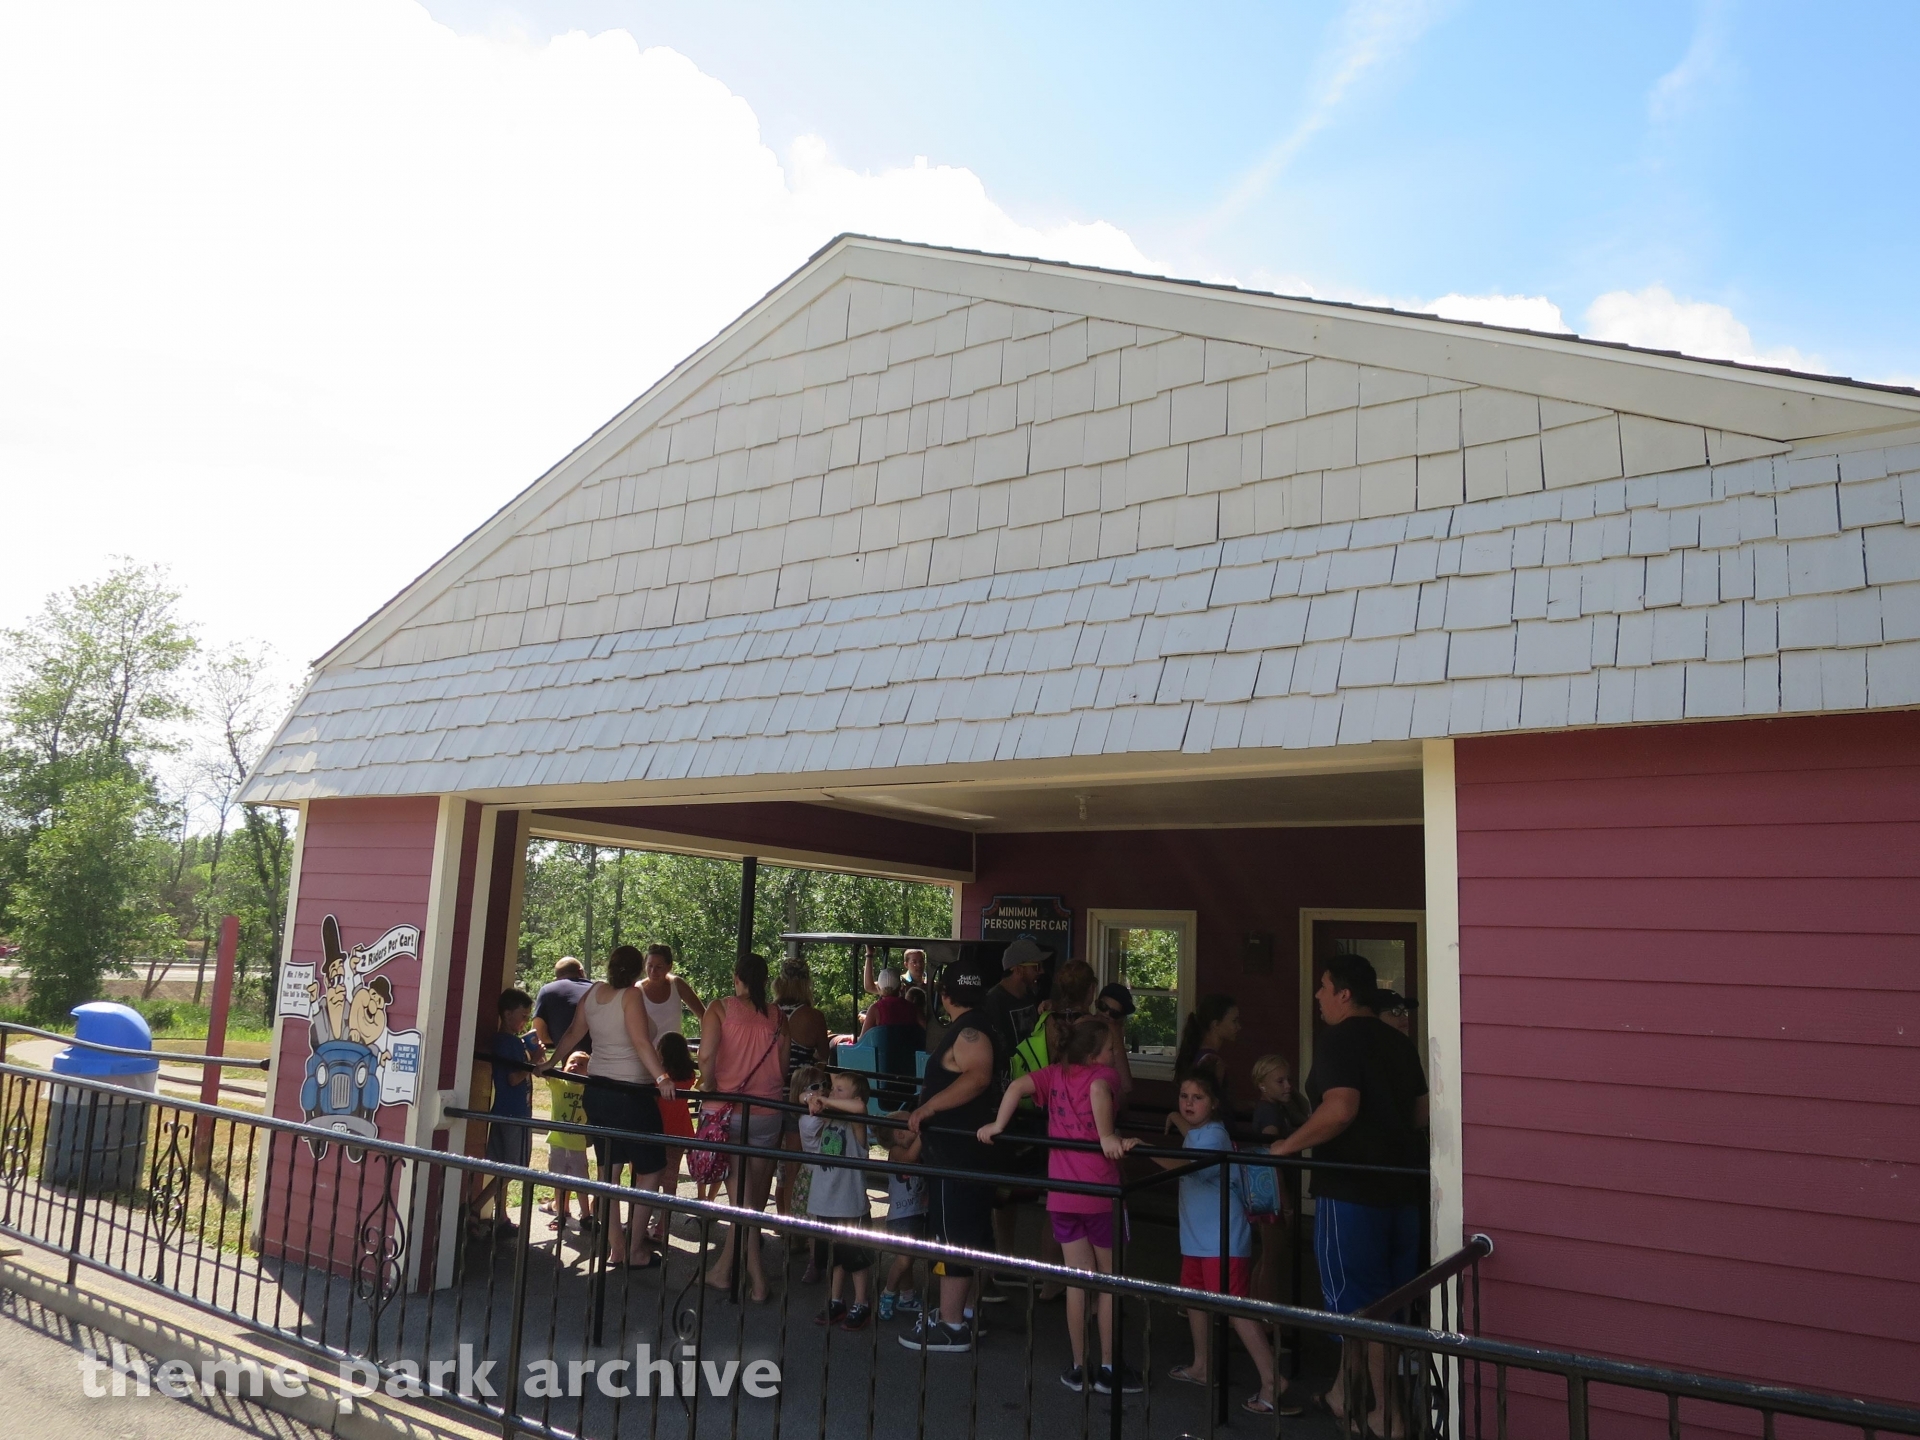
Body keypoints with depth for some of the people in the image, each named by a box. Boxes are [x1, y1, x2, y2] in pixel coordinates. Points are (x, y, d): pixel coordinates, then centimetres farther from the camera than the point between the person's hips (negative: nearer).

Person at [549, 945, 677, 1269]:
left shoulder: (593, 992, 4)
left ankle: (615, 1247, 19)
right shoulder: (631, 996, -15)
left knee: (608, 1170, 13)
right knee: (648, 1171, 4)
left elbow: (573, 1033, 15)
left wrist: (553, 1061, 29)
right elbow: (641, 1042, -25)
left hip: (597, 1089, 7)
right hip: (631, 1092, -7)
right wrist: (661, 1077, -30)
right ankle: (635, 1250, 5)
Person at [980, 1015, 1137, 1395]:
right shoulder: (1105, 1074, -7)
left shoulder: (1054, 1074, 7)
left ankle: (1078, 1368, 20)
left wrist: (997, 1126, 2)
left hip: (1062, 1195, 5)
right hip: (1101, 1193, -4)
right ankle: (1108, 1369, 17)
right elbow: (1099, 1090, -29)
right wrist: (1107, 1136, -31)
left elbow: (1017, 1086, -5)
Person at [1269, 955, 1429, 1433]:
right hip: (1403, 1188, 8)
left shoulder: (1338, 1040, -15)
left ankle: (1383, 1412, 10)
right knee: (1396, 1301, 17)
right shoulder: (1400, 1042, 10)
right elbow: (1421, 1113, 16)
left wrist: (1288, 1145, -19)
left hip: (1351, 1191, -8)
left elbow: (1341, 1108, -28)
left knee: (1363, 1303, 3)